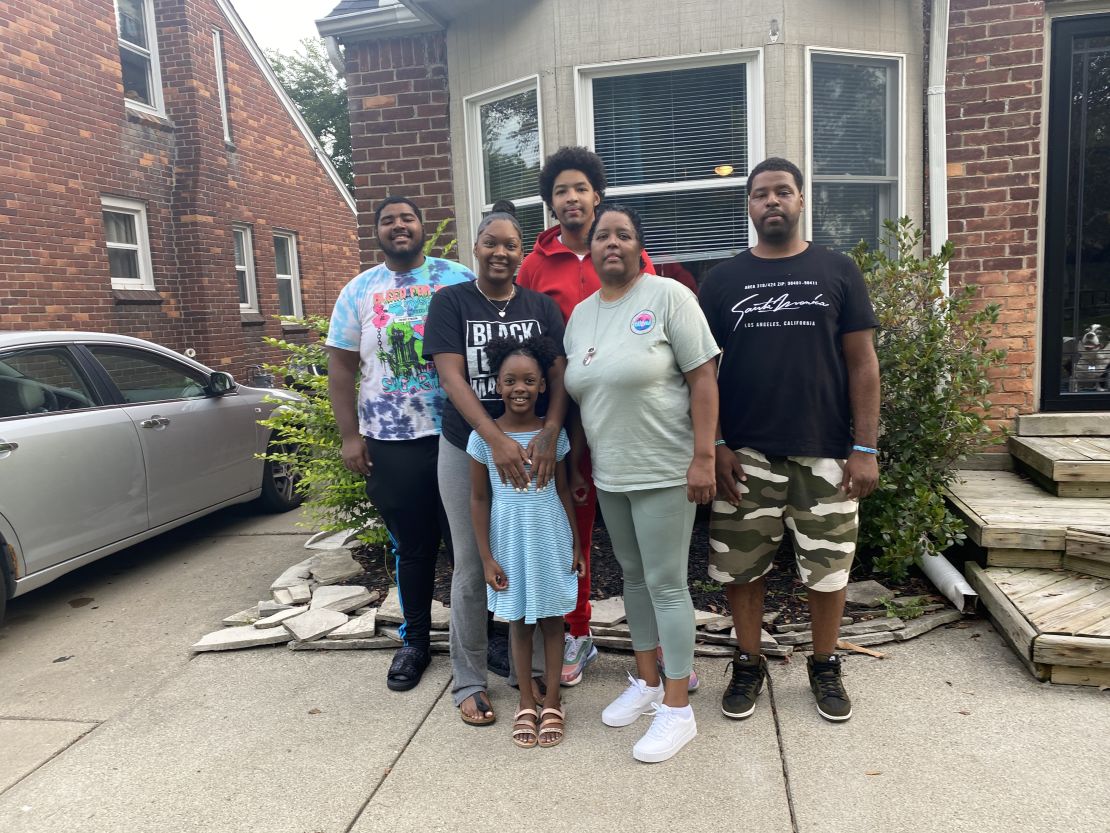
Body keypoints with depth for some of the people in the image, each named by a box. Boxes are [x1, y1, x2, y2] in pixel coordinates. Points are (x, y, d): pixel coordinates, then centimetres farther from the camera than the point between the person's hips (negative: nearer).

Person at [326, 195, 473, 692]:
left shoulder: (458, 279, 3)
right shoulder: (359, 291, 8)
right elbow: (341, 365, 7)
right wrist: (350, 435, 0)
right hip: (391, 442, 1)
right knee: (411, 547, 12)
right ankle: (414, 641, 29)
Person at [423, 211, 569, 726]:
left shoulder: (541, 306, 5)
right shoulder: (451, 302, -1)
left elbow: (559, 374, -3)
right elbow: (451, 377, -11)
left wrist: (550, 434, -22)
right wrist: (497, 441, -23)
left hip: (534, 449, 2)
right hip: (468, 450, -2)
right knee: (472, 568, 6)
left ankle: (527, 667, 28)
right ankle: (468, 681, 20)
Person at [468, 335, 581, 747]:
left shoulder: (554, 433, -4)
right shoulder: (483, 436, -8)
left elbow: (563, 491, 4)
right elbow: (479, 499, -3)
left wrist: (575, 544, 5)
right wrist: (487, 558, -4)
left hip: (550, 538, 1)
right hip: (511, 540, -1)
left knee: (552, 618, 10)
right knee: (519, 621, 12)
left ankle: (551, 703, 25)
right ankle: (526, 703, 28)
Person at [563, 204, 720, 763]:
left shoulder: (668, 296, -8)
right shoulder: (580, 314, 10)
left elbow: (702, 379, -12)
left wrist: (703, 457, -17)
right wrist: (576, 463, 15)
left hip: (663, 471, -6)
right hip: (609, 474, 6)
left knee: (666, 584, 0)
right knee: (633, 577, 17)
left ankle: (677, 708, 14)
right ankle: (646, 682, 34)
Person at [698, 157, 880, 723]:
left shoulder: (837, 271, 4)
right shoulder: (723, 279, 6)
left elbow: (862, 363, 2)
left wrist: (865, 448, -5)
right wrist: (716, 444, -4)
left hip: (824, 453, 0)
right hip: (745, 454, 1)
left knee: (827, 566, 9)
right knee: (741, 566, 8)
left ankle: (825, 667, 31)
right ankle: (748, 665, 28)